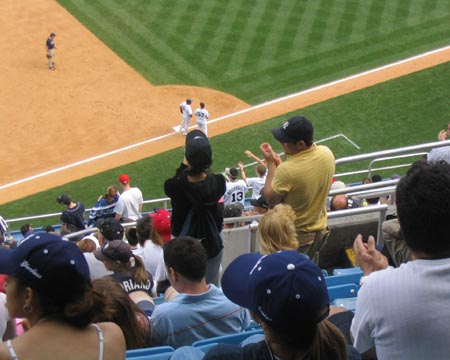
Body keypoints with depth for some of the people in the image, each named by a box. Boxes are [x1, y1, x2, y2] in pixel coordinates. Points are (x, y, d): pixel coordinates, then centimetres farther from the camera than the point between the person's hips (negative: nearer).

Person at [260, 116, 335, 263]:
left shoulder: (287, 170, -33)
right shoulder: (327, 154, -12)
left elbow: (270, 199, -16)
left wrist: (271, 163, -12)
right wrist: (279, 164, 0)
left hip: (294, 236, -7)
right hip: (321, 230, 7)